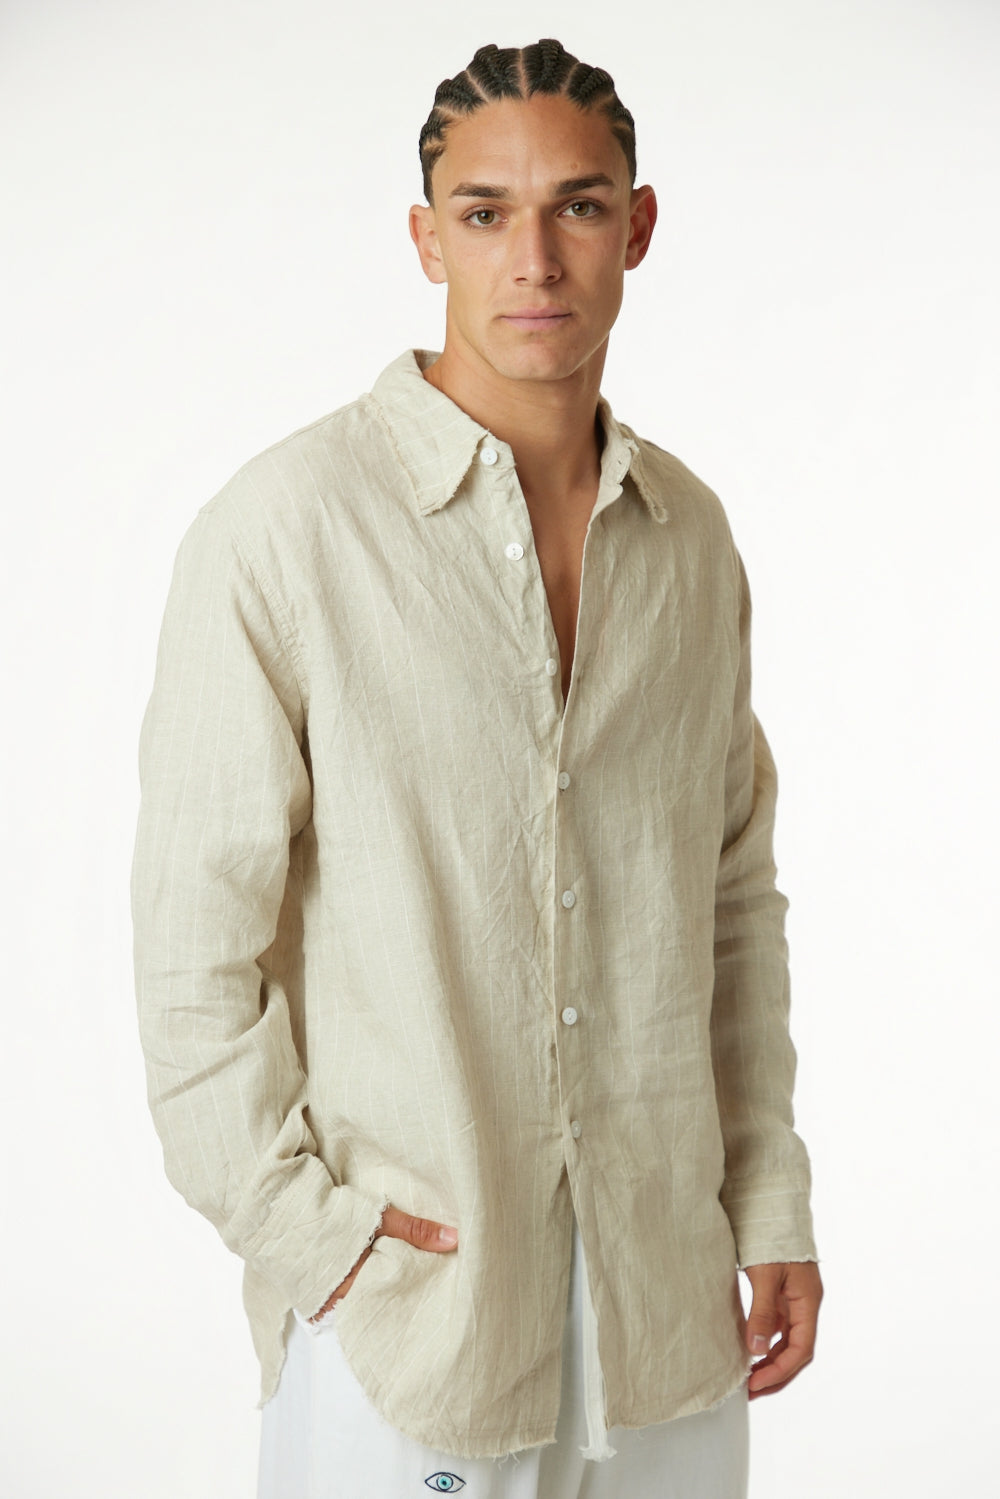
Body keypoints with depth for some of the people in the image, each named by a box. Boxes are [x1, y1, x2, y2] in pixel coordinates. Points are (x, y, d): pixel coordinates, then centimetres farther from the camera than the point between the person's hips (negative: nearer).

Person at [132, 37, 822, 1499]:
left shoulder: (691, 536, 6)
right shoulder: (285, 527, -11)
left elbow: (735, 893, 12)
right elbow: (194, 939, -9)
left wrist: (772, 1199, 8)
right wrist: (303, 1225, -11)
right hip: (402, 1291, -4)